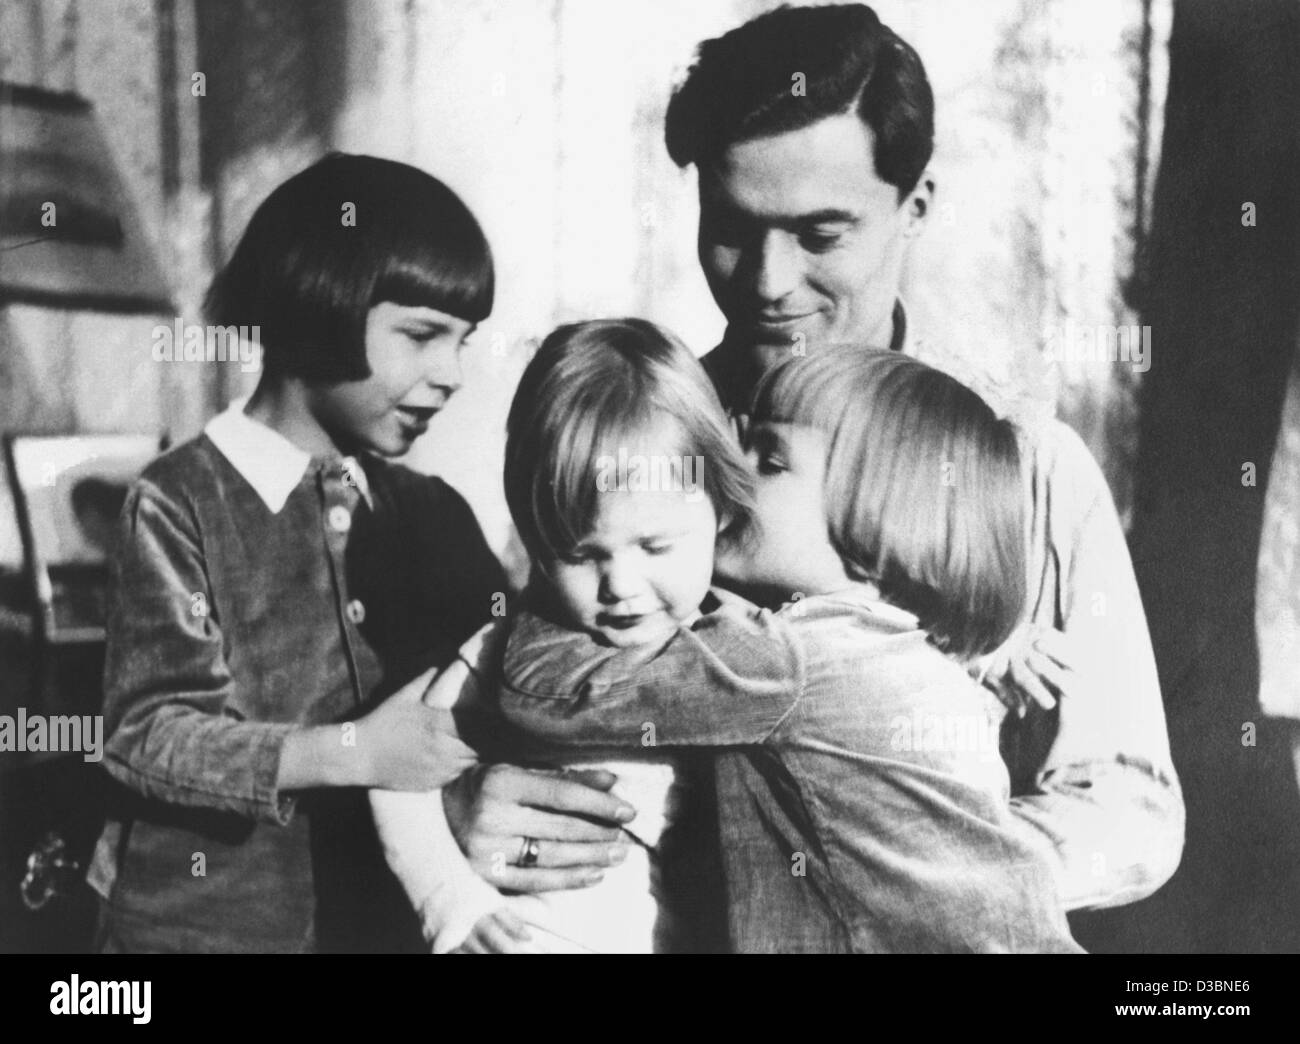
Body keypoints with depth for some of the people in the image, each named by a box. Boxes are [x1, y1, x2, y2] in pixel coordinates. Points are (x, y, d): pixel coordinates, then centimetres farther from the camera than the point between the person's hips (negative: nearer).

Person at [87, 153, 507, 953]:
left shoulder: (431, 513, 4)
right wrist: (351, 753, -26)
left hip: (385, 917, 5)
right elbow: (147, 733, -17)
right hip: (203, 920, -4)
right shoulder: (180, 504, -12)